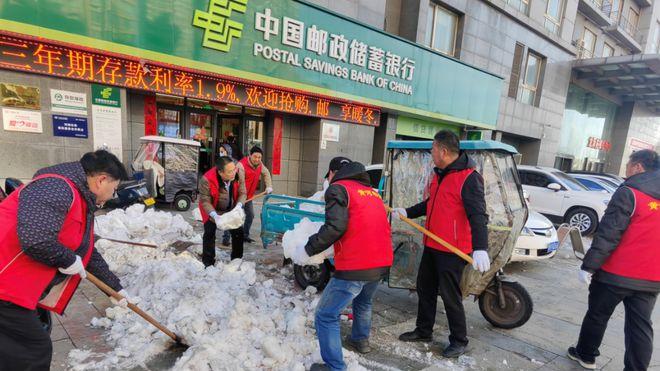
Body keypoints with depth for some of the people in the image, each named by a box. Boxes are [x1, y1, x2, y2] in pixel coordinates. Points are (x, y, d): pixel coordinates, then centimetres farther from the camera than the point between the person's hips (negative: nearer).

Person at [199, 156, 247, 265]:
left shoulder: (238, 176, -25)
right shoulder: (206, 180, -35)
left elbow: (242, 193, -13)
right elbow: (205, 201, -26)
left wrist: (238, 205, -33)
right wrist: (214, 215, -41)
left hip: (231, 210, 4)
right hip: (211, 211, -3)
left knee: (238, 233, 4)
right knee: (209, 234, -5)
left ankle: (237, 260, 22)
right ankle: (208, 264, 12)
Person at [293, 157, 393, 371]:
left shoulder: (338, 188, -3)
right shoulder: (371, 191, 19)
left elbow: (335, 227, -18)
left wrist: (308, 249, -8)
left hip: (355, 266, -8)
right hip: (381, 264, 9)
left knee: (326, 317, 3)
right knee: (363, 302, 34)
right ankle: (360, 341, 51)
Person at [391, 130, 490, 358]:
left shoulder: (469, 177, -18)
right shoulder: (440, 174, 10)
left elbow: (478, 215, -26)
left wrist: (480, 248, -36)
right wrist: (407, 213, 20)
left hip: (452, 250, -9)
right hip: (432, 246, 9)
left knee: (450, 296, 4)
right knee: (424, 288, 18)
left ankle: (459, 341, 26)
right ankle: (423, 331, 36)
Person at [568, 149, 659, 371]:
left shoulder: (629, 193, -13)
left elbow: (608, 234, -18)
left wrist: (589, 266, -15)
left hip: (617, 273, -5)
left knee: (597, 315, 12)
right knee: (641, 327, 11)